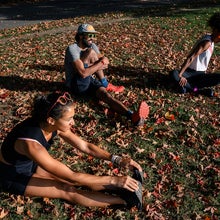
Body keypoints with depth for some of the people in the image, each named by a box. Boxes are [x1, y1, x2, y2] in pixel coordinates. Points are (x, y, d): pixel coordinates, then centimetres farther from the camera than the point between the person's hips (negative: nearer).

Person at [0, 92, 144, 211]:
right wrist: (113, 180, -32)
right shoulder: (31, 143, -40)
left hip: (31, 164, 7)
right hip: (12, 175, -7)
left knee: (78, 179, -7)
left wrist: (117, 160, -17)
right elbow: (72, 177, -35)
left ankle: (127, 188, -8)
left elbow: (85, 146, -7)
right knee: (68, 191, -19)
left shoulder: (54, 125, -18)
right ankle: (126, 200, -20)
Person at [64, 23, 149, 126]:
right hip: (76, 85, -6)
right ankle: (106, 85, -9)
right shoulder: (72, 48, -19)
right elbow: (83, 73, -28)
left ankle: (133, 116, -53)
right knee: (91, 52, -22)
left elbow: (105, 61, 12)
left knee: (105, 94, -28)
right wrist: (99, 64, -17)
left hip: (89, 80, 6)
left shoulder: (92, 46, 6)